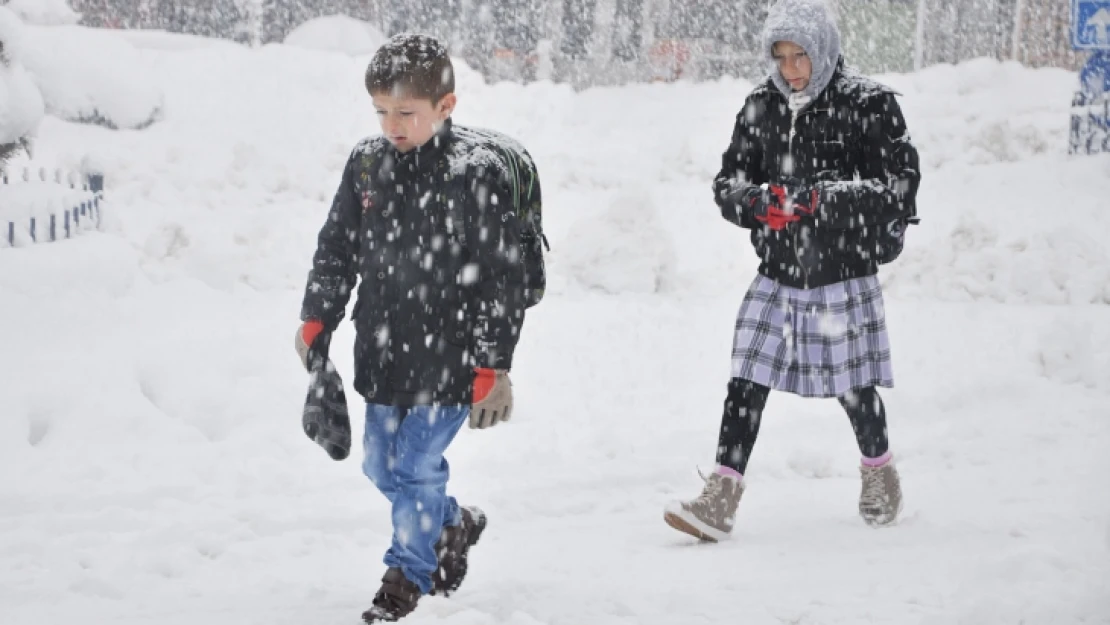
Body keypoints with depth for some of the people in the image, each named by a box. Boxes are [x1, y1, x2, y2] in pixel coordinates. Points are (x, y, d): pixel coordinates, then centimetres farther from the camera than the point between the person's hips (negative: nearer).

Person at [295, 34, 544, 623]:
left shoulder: (479, 173, -16)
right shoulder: (367, 163, 1)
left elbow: (502, 279, -14)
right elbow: (335, 248, 12)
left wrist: (493, 369, -14)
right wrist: (315, 320, 5)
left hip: (448, 358, -6)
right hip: (381, 351, 6)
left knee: (416, 466, -3)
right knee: (381, 466, 16)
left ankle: (410, 573, 17)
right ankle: (454, 524, 41)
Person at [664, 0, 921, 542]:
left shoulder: (868, 104, -9)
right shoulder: (761, 107, 4)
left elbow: (899, 185, -13)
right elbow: (727, 182, 6)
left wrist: (821, 197, -25)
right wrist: (759, 202, -17)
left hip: (844, 275, -3)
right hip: (777, 274, 3)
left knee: (855, 387, 9)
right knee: (747, 382, -4)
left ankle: (880, 473, 36)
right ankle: (720, 500, -3)